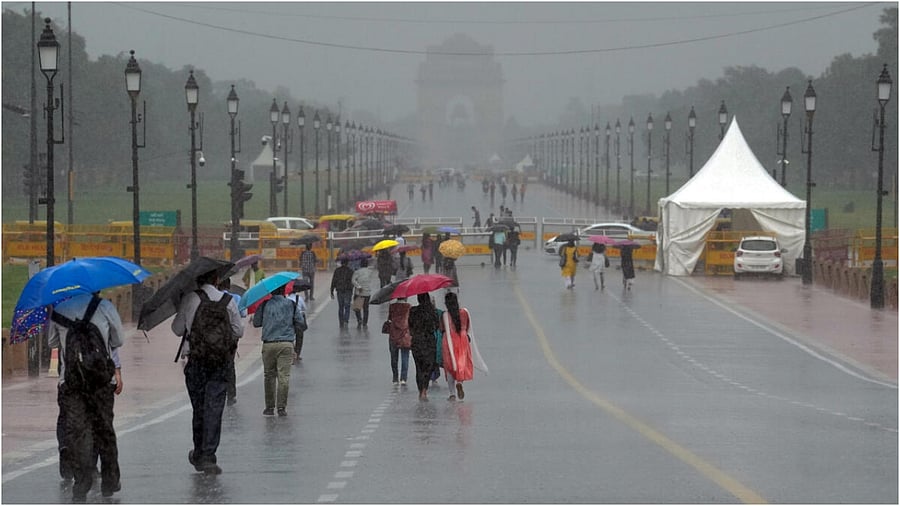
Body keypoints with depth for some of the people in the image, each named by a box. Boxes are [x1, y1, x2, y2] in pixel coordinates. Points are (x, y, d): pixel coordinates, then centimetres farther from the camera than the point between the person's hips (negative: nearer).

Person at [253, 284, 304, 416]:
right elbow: (300, 321, 6)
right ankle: (281, 407, -3)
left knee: (269, 376, 10)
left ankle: (270, 407, 12)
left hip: (269, 345, 0)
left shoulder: (264, 305, 0)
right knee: (284, 376, 1)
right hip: (286, 344, 0)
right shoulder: (291, 304, 1)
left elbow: (256, 323, 4)